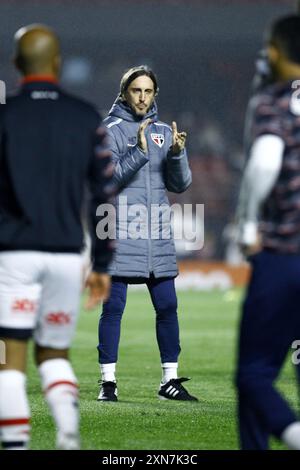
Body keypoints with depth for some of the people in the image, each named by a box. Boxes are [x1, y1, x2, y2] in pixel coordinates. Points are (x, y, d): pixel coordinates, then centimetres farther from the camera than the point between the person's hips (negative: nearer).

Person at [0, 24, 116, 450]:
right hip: (67, 255, 3)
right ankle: (68, 423, -9)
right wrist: (103, 265, 12)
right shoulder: (87, 119, 5)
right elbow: (105, 195, 6)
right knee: (53, 353, 17)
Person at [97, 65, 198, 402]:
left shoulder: (165, 133, 13)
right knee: (113, 307, -3)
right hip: (120, 235, -4)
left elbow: (180, 184, 8)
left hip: (158, 236, 4)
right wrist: (139, 151, -23)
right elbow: (108, 179, -13)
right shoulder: (109, 131, -1)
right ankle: (108, 381, 2)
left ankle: (170, 380, 13)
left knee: (167, 307, 5)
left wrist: (176, 154, -10)